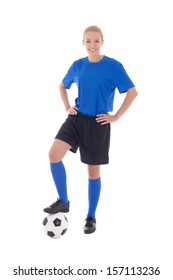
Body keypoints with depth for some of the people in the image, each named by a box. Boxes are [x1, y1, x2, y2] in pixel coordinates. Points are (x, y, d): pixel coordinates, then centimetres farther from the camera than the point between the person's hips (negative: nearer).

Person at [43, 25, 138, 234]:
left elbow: (132, 92, -10)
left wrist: (115, 117, -11)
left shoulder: (113, 66, -10)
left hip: (98, 124, -3)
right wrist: (67, 107, 9)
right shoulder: (77, 66, 3)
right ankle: (63, 201, 4)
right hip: (76, 118, 4)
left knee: (93, 171, 5)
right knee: (54, 154, -16)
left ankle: (91, 217, 23)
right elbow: (63, 85, 21)